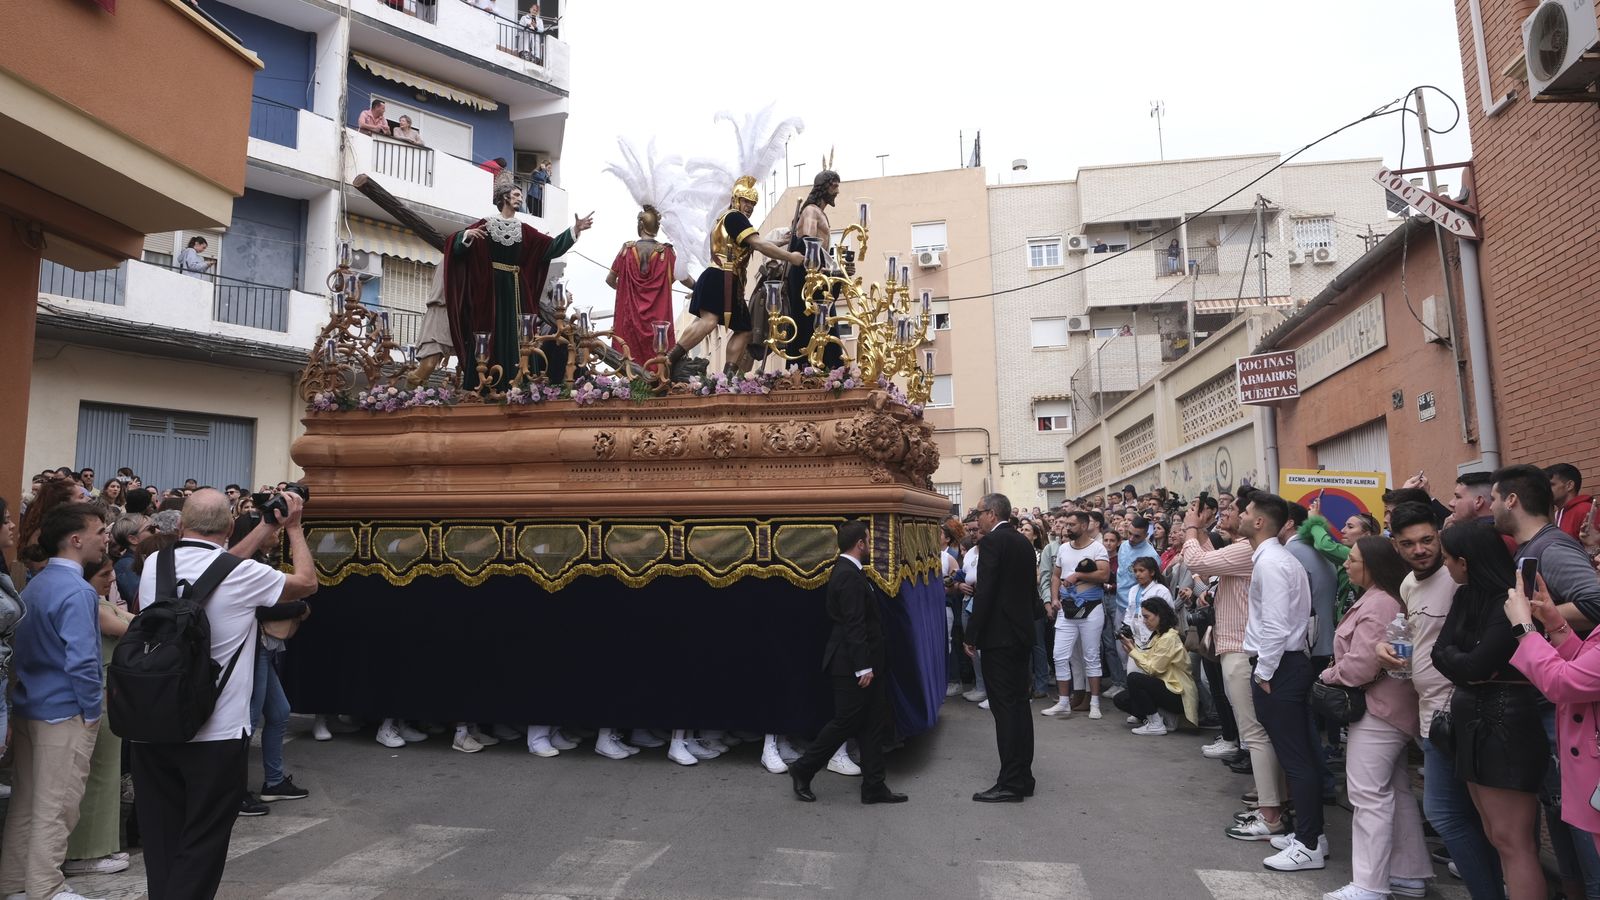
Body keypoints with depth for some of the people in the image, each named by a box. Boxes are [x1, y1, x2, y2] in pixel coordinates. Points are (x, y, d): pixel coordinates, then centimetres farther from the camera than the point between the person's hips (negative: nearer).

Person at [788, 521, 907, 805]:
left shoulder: (848, 571, 12)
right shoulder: (849, 576, -20)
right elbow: (853, 625, -23)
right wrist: (863, 667, -22)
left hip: (865, 663, 10)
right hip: (852, 665, -10)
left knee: (874, 724, 11)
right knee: (845, 722, 1)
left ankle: (874, 786, 17)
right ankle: (803, 770, 16)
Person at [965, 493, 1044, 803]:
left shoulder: (991, 542, -13)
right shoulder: (1024, 543, 12)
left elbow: (985, 592, -18)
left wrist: (971, 636, -12)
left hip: (998, 636, -9)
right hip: (1022, 634, 9)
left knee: (1004, 708, -6)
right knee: (1019, 704, 13)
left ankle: (1010, 783, -3)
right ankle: (1023, 777, 19)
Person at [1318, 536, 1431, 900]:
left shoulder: (1377, 604, -20)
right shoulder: (1384, 599, 15)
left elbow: (1361, 664, -23)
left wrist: (1328, 676, -7)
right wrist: (1337, 674, 6)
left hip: (1377, 710, -11)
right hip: (1390, 707, 11)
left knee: (1368, 796, -7)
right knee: (1396, 792, 16)